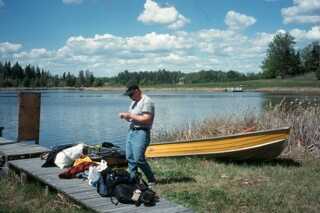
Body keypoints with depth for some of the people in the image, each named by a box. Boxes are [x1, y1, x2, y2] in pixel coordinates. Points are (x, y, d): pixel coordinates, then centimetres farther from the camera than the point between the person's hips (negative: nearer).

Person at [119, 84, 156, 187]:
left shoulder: (147, 101, -10)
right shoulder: (134, 102, 20)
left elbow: (147, 119, -19)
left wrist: (130, 115, -16)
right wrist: (125, 116, 3)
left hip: (141, 133, -9)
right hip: (131, 131, 9)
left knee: (139, 159, -12)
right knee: (130, 158, 6)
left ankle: (151, 180, 3)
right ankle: (133, 179, 16)